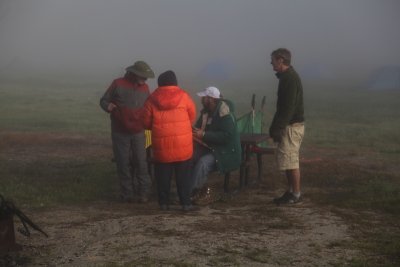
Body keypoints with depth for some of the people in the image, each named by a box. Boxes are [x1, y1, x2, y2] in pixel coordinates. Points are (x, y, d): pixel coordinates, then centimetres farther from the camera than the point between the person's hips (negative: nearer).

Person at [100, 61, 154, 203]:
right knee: (123, 164, 2)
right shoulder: (118, 84, -6)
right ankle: (127, 193, 9)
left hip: (138, 132, 2)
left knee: (141, 163, -5)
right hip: (120, 132, -2)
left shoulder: (144, 87, 6)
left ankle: (143, 192, 1)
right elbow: (103, 100, 0)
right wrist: (108, 106, -22)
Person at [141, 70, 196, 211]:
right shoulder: (184, 96, -2)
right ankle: (185, 203, 9)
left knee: (163, 174, 11)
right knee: (183, 174, 8)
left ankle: (164, 202, 16)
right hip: (183, 143, 0)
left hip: (161, 144, 1)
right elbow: (192, 117, 6)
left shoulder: (152, 99, -1)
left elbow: (146, 123, 2)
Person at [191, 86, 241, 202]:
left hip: (226, 151, -8)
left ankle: (191, 192, -19)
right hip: (208, 147, 8)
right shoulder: (206, 111, 6)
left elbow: (227, 136, -28)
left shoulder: (225, 114, -19)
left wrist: (204, 135, -29)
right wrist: (196, 132, -8)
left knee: (203, 162, -31)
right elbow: (199, 127, 18)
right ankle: (201, 187, -7)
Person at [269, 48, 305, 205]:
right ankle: (291, 192, 19)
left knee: (289, 160, -6)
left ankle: (296, 194, 0)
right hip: (288, 125, 10)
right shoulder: (286, 77, 15)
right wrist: (275, 128, 18)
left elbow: (289, 107, -22)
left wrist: (277, 128, -21)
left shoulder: (290, 78, -16)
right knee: (287, 160, 13)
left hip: (292, 126, -10)